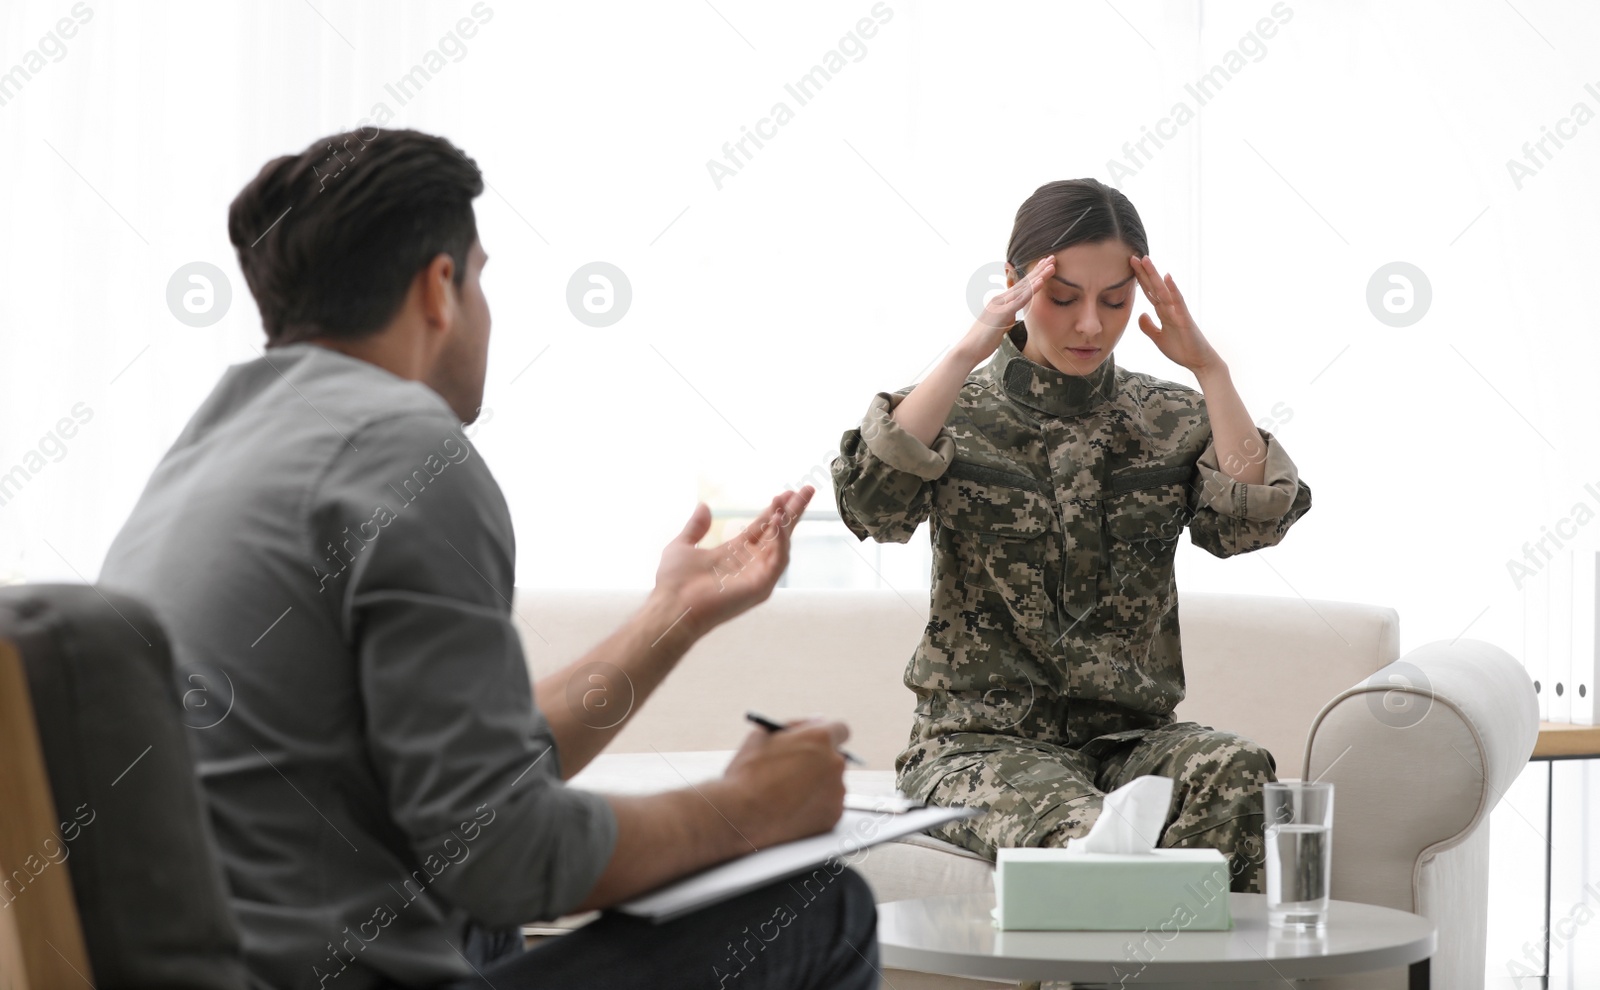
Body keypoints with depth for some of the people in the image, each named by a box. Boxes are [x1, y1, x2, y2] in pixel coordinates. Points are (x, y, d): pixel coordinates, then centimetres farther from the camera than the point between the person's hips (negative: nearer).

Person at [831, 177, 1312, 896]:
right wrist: (966, 355, -21)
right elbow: (872, 502, -17)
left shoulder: (1171, 419, 11)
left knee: (1236, 773, -30)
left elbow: (1252, 520, -6)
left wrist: (1209, 369, -10)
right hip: (982, 740, -3)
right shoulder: (957, 412, 4)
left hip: (1131, 737, 3)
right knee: (1076, 827, -36)